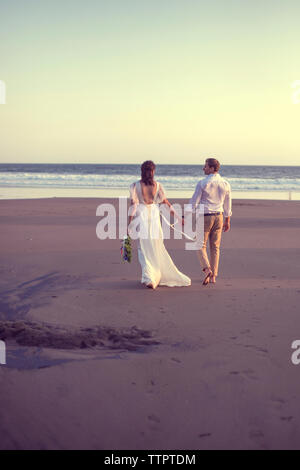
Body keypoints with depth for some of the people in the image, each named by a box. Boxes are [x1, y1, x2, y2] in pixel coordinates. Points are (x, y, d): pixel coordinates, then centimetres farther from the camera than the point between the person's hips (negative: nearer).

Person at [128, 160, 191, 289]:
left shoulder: (135, 186, -5)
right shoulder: (157, 185, 0)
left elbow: (133, 205, -8)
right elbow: (166, 203, 3)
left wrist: (130, 223, -4)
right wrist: (178, 217, 12)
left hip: (141, 217, -2)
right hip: (154, 216, 2)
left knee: (144, 249, 5)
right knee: (157, 248, 15)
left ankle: (148, 278, -4)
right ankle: (158, 277, 24)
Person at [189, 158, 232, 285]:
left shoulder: (202, 183, -11)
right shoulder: (225, 184, 4)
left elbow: (194, 202, -11)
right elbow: (227, 204, 12)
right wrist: (227, 221, 20)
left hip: (205, 217, -4)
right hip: (219, 216, 5)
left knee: (201, 245, 7)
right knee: (215, 247, 10)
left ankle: (207, 269, -13)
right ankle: (213, 276, 11)